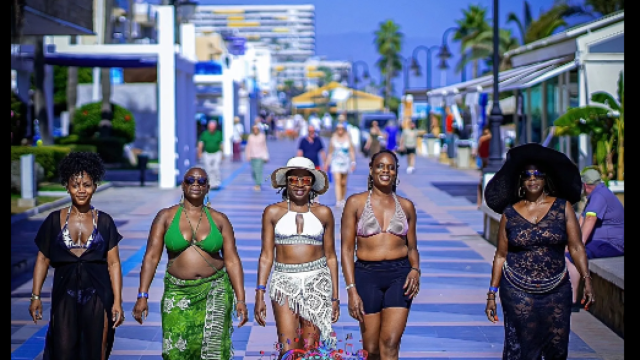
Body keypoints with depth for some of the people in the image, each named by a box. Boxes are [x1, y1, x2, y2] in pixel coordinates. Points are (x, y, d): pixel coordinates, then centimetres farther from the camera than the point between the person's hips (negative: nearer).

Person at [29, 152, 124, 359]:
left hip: (97, 297, 0)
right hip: (65, 296, 0)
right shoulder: (55, 220, 3)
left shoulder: (104, 221, 2)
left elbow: (113, 263, 0)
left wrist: (117, 302, -6)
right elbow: (42, 260, 6)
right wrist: (36, 296, -2)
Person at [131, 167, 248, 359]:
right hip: (178, 292, 0)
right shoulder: (166, 217, 3)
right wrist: (142, 296, -8)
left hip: (214, 290, 0)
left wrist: (240, 299, -3)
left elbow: (232, 260, 3)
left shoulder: (219, 220, 5)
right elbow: (151, 257, -1)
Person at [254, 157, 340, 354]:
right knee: (288, 350, -9)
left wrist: (335, 297, 8)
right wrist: (259, 295, -3)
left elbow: (330, 256, 10)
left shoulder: (323, 213, 7)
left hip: (316, 282, 1)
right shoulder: (273, 212, 5)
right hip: (284, 281, -1)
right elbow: (266, 256, 4)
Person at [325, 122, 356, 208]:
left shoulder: (347, 138, 3)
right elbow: (330, 152, 11)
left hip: (345, 162, 1)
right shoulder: (333, 138, 5)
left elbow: (352, 151, 2)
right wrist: (327, 163, 10)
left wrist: (353, 162, -7)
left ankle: (342, 199, 23)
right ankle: (338, 201, -21)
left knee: (343, 183, 6)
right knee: (337, 181, -15)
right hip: (336, 162, -1)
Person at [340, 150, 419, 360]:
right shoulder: (356, 203, 3)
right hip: (367, 275, -1)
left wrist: (415, 270, -6)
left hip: (400, 274, 1)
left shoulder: (406, 206, 10)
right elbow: (347, 248, 0)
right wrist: (351, 289, -8)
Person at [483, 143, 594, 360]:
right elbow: (501, 255, 6)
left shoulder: (562, 207, 2)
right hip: (517, 292, 0)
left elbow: (576, 248, -1)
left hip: (556, 291, 1)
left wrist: (587, 280, -11)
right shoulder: (510, 213, 3)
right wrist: (491, 294, 3)